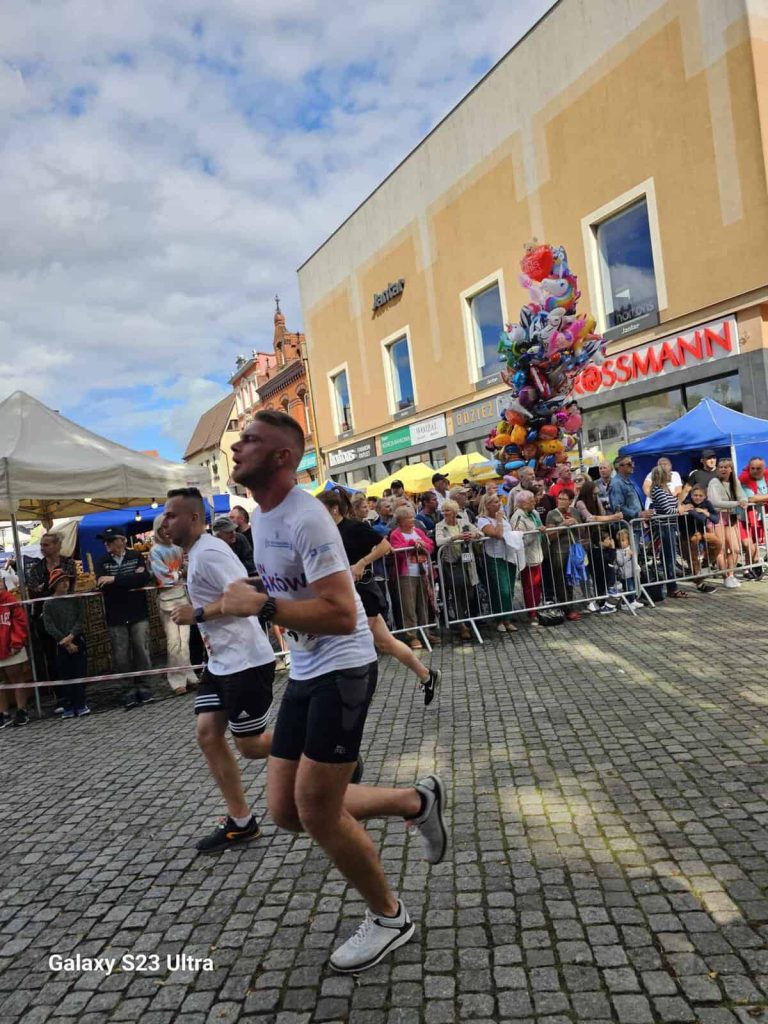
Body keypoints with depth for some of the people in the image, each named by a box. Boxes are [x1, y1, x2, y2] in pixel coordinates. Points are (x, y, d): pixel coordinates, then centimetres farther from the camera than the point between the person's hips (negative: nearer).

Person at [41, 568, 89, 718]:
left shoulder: (75, 600, 8)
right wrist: (66, 643, -10)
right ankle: (68, 707, 7)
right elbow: (50, 627, -5)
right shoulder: (48, 604, 2)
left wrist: (71, 636, -15)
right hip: (61, 645, -1)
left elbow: (80, 621, 0)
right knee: (65, 676, 1)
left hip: (78, 641, 1)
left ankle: (80, 705, 5)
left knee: (80, 674, -1)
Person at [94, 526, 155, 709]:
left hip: (138, 614, -1)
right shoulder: (102, 562, 5)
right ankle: (129, 691, 12)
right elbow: (102, 585, -12)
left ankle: (144, 688, 14)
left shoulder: (136, 557, 3)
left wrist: (115, 580, -16)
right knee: (121, 656, 2)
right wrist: (131, 580, -14)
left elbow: (144, 578, -14)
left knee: (142, 652, 2)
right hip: (115, 617, 1)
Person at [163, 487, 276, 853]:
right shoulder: (197, 552, 14)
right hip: (221, 661, 10)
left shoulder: (209, 552, -18)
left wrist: (197, 615, -21)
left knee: (249, 745, -1)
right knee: (207, 734, 6)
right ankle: (241, 822, 15)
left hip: (246, 661, -10)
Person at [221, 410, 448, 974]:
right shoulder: (260, 517, 9)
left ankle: (389, 917, 25)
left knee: (317, 812, -2)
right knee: (287, 810, 10)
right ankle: (417, 801, 27)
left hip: (343, 670, -9)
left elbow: (341, 615, -28)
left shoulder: (306, 519, -21)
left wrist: (261, 606, -27)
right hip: (304, 672, 9)